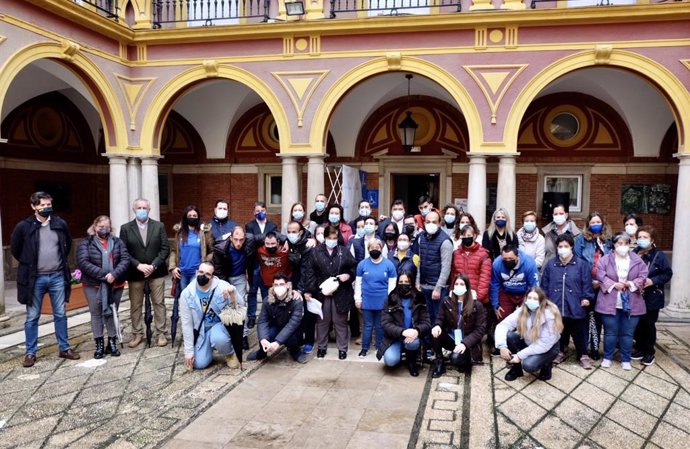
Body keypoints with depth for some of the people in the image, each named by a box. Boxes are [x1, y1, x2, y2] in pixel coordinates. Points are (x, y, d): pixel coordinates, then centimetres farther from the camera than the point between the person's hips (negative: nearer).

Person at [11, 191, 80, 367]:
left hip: (58, 276, 2)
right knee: (32, 317, 7)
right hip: (34, 278, -2)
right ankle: (31, 353, 17)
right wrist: (28, 264, 7)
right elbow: (15, 248, 6)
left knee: (60, 315, 10)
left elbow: (68, 244, 16)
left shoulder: (60, 224, 0)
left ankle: (64, 349, 19)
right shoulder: (23, 226, -8)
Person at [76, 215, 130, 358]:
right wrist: (103, 275, -20)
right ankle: (99, 345, 14)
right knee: (96, 313, 5)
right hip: (93, 285, -2)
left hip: (115, 285, 2)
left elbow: (125, 259, -3)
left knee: (112, 313, 10)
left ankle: (112, 343, 19)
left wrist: (114, 274, -20)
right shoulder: (86, 243, -2)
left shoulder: (117, 242, 6)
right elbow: (83, 262, -14)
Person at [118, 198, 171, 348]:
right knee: (135, 305, 7)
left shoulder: (159, 226, 2)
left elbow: (165, 249, -3)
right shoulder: (126, 228, 1)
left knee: (159, 303, 4)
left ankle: (161, 333, 12)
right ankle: (137, 334, 19)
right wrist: (138, 265, -15)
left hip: (156, 271, 0)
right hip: (135, 272, 0)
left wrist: (153, 265, -13)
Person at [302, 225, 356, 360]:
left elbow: (354, 268, 8)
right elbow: (308, 271, -4)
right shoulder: (316, 251, -1)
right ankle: (321, 346, 28)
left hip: (340, 293, 0)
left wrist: (348, 275, -13)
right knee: (322, 321, 13)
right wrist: (308, 290, -10)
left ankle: (342, 348, 21)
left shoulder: (344, 251, 2)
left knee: (340, 322, 8)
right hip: (321, 292, 0)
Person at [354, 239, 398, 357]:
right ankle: (364, 348, 20)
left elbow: (392, 284, 0)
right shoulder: (362, 264, 0)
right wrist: (357, 298, 1)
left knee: (380, 326, 12)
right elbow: (358, 283, 4)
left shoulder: (389, 264, -3)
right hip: (367, 301, 1)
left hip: (383, 302, 0)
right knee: (367, 325, 10)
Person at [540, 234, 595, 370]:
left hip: (575, 307, -2)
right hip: (556, 307, 2)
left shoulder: (581, 264, -1)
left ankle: (583, 355, 24)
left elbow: (587, 283, 1)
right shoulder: (550, 264, 4)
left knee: (579, 333, 8)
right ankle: (560, 352, 34)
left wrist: (587, 297, -8)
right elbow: (544, 285, 7)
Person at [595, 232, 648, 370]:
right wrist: (614, 284, -17)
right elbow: (600, 276, -7)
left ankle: (626, 360, 22)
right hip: (610, 303, -1)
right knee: (610, 332, 6)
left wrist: (631, 284, -15)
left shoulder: (637, 260, 6)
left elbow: (643, 277, 0)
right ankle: (607, 357, 21)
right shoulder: (605, 259, 0)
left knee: (627, 333, 8)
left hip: (631, 304, 2)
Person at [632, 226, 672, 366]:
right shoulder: (634, 254, 0)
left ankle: (649, 352, 20)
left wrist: (653, 281, -18)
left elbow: (668, 274, -7)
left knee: (649, 324, 6)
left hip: (652, 297, -3)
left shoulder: (659, 255, -9)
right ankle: (640, 349, 26)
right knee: (638, 324, 10)